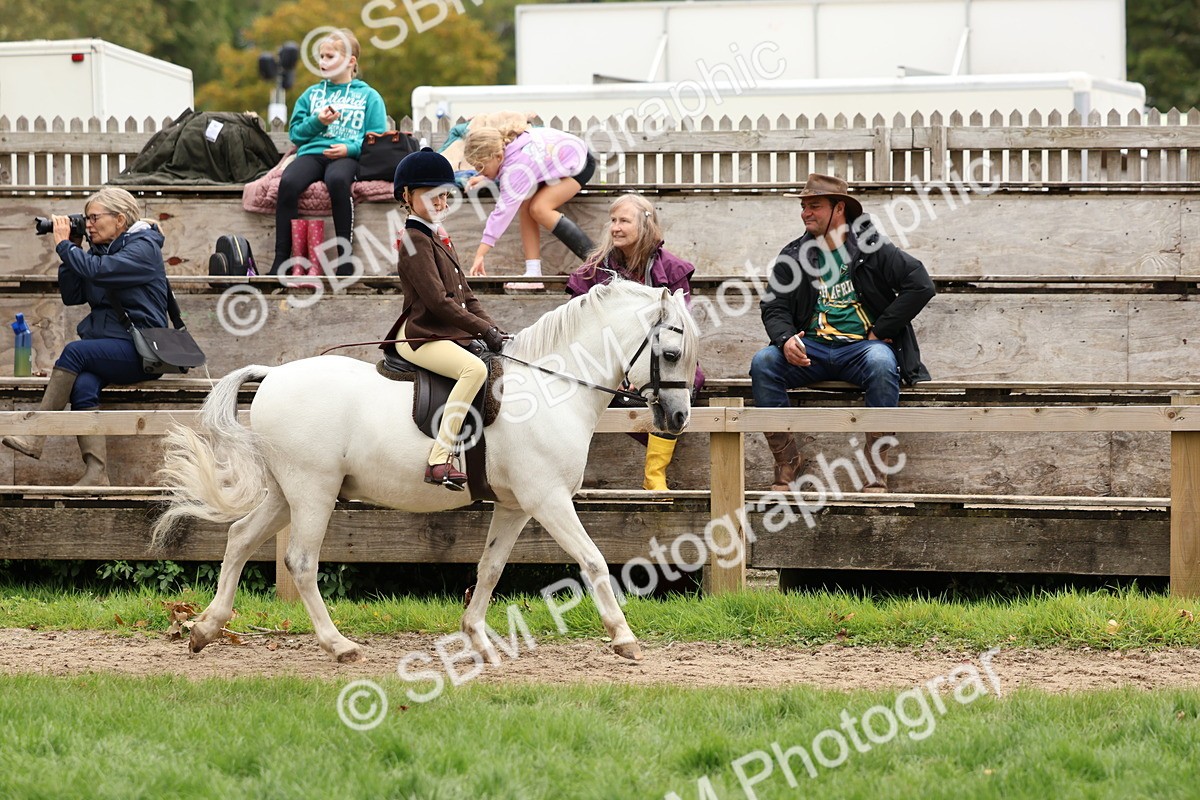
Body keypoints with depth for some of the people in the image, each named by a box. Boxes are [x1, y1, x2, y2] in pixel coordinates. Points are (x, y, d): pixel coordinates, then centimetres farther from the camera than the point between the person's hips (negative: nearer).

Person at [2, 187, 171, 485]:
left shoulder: (143, 248, -7)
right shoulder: (100, 249, 17)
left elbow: (97, 270, -22)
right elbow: (72, 296, 13)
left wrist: (64, 245, -8)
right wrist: (72, 250, 5)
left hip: (139, 350, -6)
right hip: (105, 345, 6)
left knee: (74, 351, -29)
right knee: (82, 386, -26)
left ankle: (35, 437, -28)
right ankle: (96, 472, -37)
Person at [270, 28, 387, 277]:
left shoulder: (368, 96, 15)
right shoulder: (312, 94, 24)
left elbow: (377, 138, 6)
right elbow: (295, 133, 18)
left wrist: (350, 148, -11)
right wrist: (317, 122, -1)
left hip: (347, 156, -3)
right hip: (311, 152, 3)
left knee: (337, 180, -41)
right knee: (288, 182, -32)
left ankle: (344, 258, -37)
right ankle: (281, 259, -31)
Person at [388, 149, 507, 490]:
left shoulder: (439, 238, 21)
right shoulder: (414, 241, -10)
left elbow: (465, 295, 21)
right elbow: (437, 300, -18)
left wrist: (492, 328, 6)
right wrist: (484, 330, -18)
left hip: (448, 335, 10)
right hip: (420, 336, -10)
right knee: (475, 368, -34)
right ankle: (440, 460, -38)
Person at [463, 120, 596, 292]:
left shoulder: (517, 169, -38)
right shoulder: (503, 145, -13)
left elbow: (503, 211, -41)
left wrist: (480, 254, -43)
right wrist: (484, 178, -6)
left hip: (579, 163, -9)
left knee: (539, 208, -26)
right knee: (525, 207, -10)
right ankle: (533, 273, -13)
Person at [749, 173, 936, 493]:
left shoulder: (870, 247, 2)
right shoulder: (793, 257, 13)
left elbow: (920, 286, -6)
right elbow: (774, 307, 9)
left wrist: (879, 331, -8)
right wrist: (785, 340, -15)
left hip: (862, 346, -3)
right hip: (812, 348, 3)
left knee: (881, 364, -38)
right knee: (763, 362, -24)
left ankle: (877, 468, -29)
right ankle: (786, 462, -18)